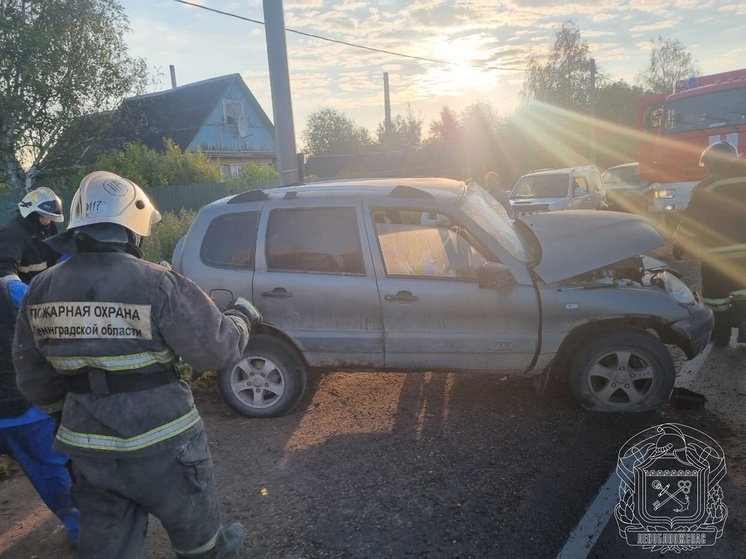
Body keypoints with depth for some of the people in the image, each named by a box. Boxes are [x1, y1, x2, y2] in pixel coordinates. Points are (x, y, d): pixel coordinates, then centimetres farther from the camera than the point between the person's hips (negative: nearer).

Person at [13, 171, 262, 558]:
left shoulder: (40, 290, -2)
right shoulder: (156, 284, -22)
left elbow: (34, 380, 8)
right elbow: (215, 350, -15)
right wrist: (241, 315, 4)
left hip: (86, 449, 6)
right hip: (160, 445, -5)